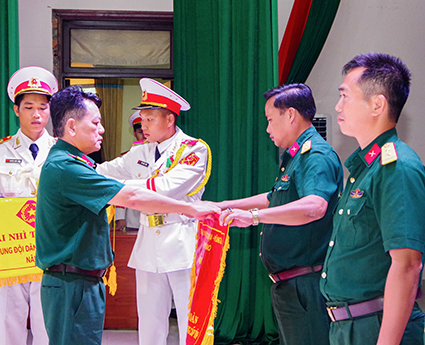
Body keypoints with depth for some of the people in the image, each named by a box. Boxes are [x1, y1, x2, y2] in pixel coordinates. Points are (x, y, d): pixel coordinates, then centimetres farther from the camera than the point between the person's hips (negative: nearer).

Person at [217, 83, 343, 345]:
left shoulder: (316, 156, -17)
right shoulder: (295, 156, 19)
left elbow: (315, 206, -36)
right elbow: (274, 200, 32)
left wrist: (254, 215, -41)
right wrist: (223, 206, 28)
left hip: (306, 287, -11)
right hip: (289, 285, 11)